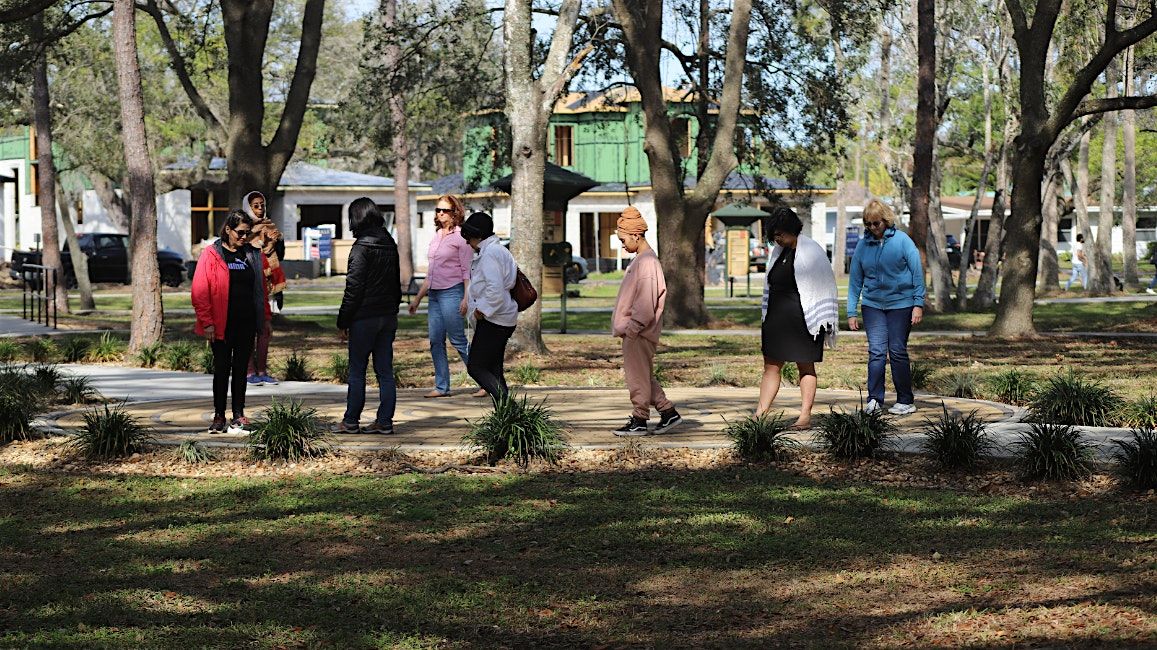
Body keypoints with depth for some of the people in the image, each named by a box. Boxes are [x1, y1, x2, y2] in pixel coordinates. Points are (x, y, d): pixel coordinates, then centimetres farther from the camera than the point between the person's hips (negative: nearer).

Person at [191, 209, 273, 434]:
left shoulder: (254, 255, 9)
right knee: (222, 368, 2)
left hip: (247, 323, 3)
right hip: (222, 324, -3)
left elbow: (262, 288, 15)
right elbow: (199, 291, -8)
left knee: (241, 369, 7)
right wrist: (207, 322, -13)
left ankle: (238, 416, 11)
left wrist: (265, 318, 10)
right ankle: (219, 416, 11)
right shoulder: (211, 254, -4)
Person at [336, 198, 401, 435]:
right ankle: (385, 421, 7)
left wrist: (343, 322, -10)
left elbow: (354, 287, -15)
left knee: (357, 371, 1)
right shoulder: (390, 245, 10)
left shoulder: (361, 247, -13)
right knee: (385, 371, 7)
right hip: (389, 317, 7)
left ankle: (351, 422, 6)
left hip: (365, 317, -7)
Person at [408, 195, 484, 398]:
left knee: (458, 340, -7)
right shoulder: (436, 237, 17)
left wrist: (466, 298, -19)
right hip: (435, 295, 8)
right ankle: (442, 387, 7)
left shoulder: (461, 237, -5)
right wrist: (417, 299, 21)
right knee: (435, 341, 3)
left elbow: (467, 270, -10)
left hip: (452, 292, -8)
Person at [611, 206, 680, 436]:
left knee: (638, 376, -2)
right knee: (643, 375, 14)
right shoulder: (640, 259, 15)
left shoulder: (647, 262, -17)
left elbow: (646, 303, -22)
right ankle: (668, 412, 19)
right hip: (635, 331, 10)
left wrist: (631, 329, -19)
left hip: (639, 333, -10)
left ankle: (639, 421, 5)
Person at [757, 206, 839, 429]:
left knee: (806, 367, 3)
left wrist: (824, 322, -9)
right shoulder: (778, 252, 12)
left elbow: (824, 286, -7)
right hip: (777, 318, 6)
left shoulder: (811, 251, -8)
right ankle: (760, 415, 0)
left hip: (802, 319, -6)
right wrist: (767, 317, 18)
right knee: (771, 367, 3)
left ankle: (805, 415, 7)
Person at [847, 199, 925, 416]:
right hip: (872, 305, 2)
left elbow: (917, 272, -3)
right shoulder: (862, 246, 5)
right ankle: (874, 399, -7)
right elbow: (855, 281, 9)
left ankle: (906, 401, 9)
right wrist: (852, 312, 6)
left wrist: (918, 304, -8)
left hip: (900, 303, -2)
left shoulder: (902, 240, -4)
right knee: (876, 352, -7)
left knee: (897, 352, 0)